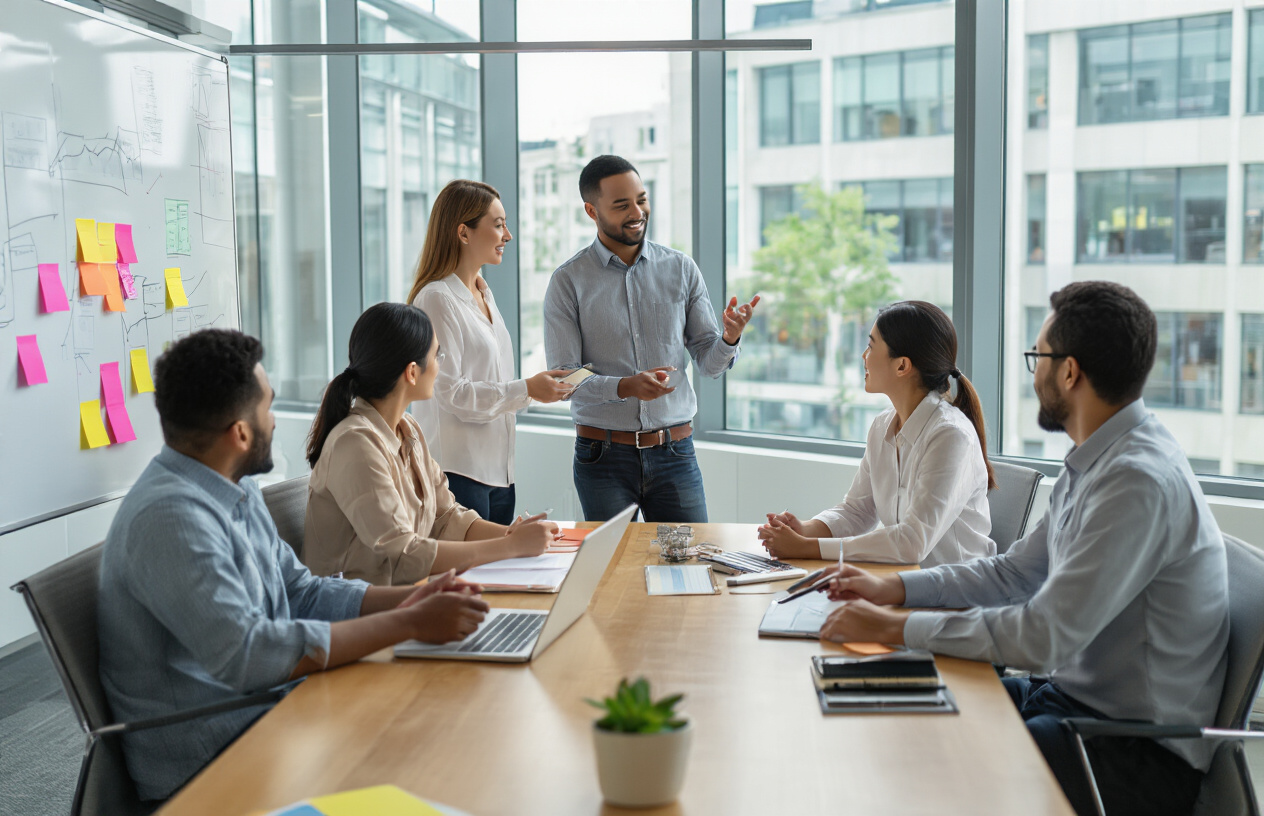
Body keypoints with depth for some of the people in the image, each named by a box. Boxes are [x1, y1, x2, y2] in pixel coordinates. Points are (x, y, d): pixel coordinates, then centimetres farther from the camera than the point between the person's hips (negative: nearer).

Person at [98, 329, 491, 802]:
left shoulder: (238, 491, 10)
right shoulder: (170, 516, -23)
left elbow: (301, 593, 15)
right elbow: (247, 655, -30)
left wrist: (409, 600, -1)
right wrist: (410, 624, -25)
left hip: (264, 709, 9)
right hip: (203, 763, -9)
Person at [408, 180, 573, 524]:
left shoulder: (484, 294, 17)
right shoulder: (437, 299, -12)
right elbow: (449, 391, -18)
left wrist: (539, 387, 7)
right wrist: (525, 390, -17)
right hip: (458, 470, -9)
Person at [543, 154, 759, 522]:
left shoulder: (681, 268, 5)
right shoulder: (568, 282, -2)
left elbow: (708, 361, 5)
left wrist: (729, 339, -17)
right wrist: (624, 387, -24)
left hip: (674, 453, 2)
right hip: (604, 455, -2)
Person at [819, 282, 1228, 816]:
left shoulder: (1140, 482, -25)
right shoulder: (1097, 462, 8)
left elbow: (1045, 638, -28)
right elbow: (1015, 572, 18)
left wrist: (896, 627, -22)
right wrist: (893, 588, 10)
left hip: (1140, 755, -9)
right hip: (1074, 694, 9)